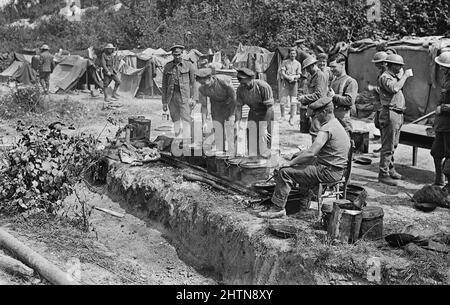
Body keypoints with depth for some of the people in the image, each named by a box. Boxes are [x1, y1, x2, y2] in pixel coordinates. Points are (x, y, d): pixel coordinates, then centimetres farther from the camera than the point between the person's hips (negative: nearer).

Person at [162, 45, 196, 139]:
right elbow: (164, 84, 10)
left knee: (186, 120, -10)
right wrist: (164, 102, 7)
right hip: (171, 96, 3)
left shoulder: (188, 65, 2)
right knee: (176, 120, 7)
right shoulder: (167, 66, 8)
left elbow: (192, 82, 2)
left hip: (184, 95, -3)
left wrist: (192, 97, -6)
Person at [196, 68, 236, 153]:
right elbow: (204, 106, -8)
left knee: (230, 129, -9)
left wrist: (232, 115, -21)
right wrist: (204, 122, -14)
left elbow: (234, 97, -20)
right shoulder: (202, 89, -20)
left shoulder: (224, 81, -32)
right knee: (217, 129, -2)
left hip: (229, 104, -3)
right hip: (216, 105, 3)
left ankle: (232, 152, -1)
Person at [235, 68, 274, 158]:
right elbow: (239, 106, -4)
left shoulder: (263, 87, -29)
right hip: (253, 113, 5)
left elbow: (270, 107, -26)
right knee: (251, 141, 0)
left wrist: (265, 127, -28)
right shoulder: (240, 89, -13)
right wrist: (237, 123, -19)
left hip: (266, 114, -5)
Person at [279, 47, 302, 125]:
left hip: (294, 83, 1)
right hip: (285, 82, -1)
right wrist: (288, 77, -17)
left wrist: (294, 76, -17)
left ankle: (291, 118, 3)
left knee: (293, 101, -3)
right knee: (283, 100, -6)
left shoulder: (298, 64, 11)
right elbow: (282, 72, -1)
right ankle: (282, 116, 9)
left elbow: (299, 75, 5)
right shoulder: (284, 62, 9)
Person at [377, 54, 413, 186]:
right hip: (390, 114, -10)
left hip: (398, 115, 10)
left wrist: (405, 76, 15)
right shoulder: (385, 77, -12)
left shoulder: (394, 77, 20)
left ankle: (390, 169, 30)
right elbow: (394, 88, -30)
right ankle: (383, 174, -4)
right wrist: (405, 76, -21)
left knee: (393, 145, 18)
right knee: (388, 146, -8)